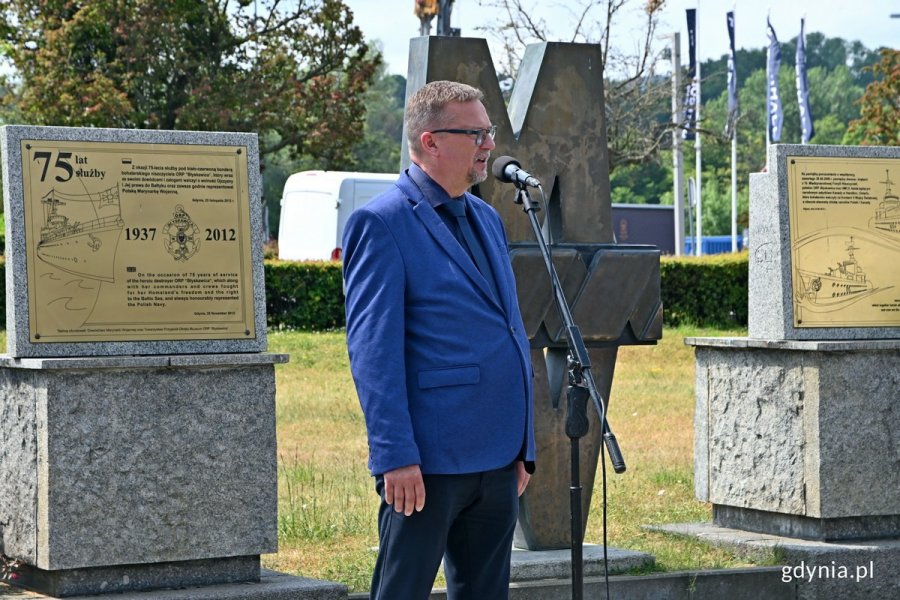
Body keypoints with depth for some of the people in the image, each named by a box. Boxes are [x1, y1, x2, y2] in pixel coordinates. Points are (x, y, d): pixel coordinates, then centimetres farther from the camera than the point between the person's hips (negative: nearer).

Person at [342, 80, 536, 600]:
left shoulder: (486, 218, 17)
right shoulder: (382, 223, -8)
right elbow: (373, 350, -14)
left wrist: (523, 445, 16)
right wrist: (396, 456, -19)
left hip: (496, 459, 8)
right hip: (429, 459, -8)